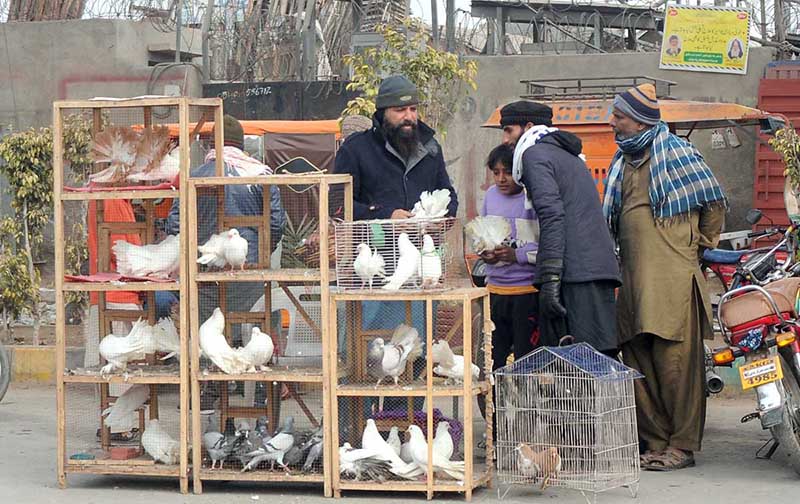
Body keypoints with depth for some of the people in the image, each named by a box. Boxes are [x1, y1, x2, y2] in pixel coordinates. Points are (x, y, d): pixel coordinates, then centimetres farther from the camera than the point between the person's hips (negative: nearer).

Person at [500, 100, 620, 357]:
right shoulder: (568, 154, 29)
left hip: (573, 273, -9)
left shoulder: (535, 154, -1)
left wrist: (550, 278, -20)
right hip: (602, 266, 9)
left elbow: (552, 215, -15)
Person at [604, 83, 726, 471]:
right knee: (637, 361, 5)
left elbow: (714, 201, 1)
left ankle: (682, 446, -3)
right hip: (634, 276, 8)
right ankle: (656, 442, 12)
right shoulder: (623, 162, 18)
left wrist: (700, 245, 7)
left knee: (674, 359, -8)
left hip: (673, 277, -7)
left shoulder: (675, 153, -4)